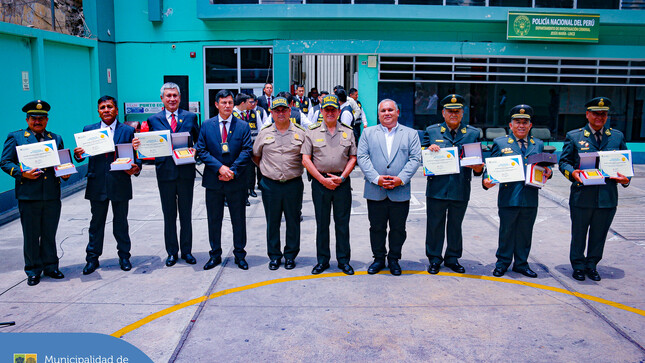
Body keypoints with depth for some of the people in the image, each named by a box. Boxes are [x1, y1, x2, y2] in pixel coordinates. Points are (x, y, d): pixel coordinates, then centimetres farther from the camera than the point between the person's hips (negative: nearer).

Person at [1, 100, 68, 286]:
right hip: (28, 195, -2)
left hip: (52, 195, 3)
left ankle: (50, 266, 23)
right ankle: (33, 271, 17)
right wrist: (22, 173, -14)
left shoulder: (56, 138, 15)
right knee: (31, 235, 5)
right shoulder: (15, 137, 5)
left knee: (49, 234, 10)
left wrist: (65, 173, -1)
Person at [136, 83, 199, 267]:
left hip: (186, 171, 0)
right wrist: (138, 146, -17)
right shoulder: (153, 120, 6)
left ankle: (186, 251, 21)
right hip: (165, 172, 0)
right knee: (169, 215, 9)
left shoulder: (190, 117, 6)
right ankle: (172, 252, 21)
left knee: (186, 214, 9)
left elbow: (199, 142, 8)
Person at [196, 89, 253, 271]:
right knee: (214, 220, 10)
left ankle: (239, 254, 21)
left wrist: (233, 171, -15)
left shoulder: (243, 126, 2)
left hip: (236, 181, -1)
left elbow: (247, 152, -4)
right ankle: (215, 254, 24)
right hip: (213, 181, 1)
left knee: (239, 220, 7)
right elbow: (201, 150, -2)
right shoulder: (207, 125, 4)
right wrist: (220, 167, -14)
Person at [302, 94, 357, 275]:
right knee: (322, 223, 6)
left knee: (342, 223, 5)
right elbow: (306, 159, -1)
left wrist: (342, 177, -8)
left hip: (342, 182, 1)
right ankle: (322, 260, 17)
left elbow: (353, 158, 6)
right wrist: (322, 179, -9)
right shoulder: (312, 132, 4)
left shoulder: (348, 132, 8)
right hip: (320, 182, -1)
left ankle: (343, 260, 15)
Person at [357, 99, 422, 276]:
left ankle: (394, 259, 24)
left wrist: (401, 179, -14)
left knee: (398, 229, 8)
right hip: (375, 192, 0)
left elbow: (415, 159, 0)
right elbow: (362, 157, -1)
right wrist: (376, 178, -13)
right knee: (376, 228, 9)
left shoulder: (411, 134, 8)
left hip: (400, 192, 0)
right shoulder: (368, 133, 9)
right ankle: (379, 258, 25)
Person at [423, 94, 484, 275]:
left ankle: (453, 258, 27)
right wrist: (429, 150, -14)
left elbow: (479, 162, 8)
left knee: (456, 225, 12)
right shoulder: (432, 131, 7)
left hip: (461, 189, 1)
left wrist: (477, 166, -15)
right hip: (437, 187, -1)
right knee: (435, 224, 5)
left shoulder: (473, 133, 9)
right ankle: (434, 259, 20)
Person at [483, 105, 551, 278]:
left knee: (525, 233, 12)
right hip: (508, 197, -3)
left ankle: (521, 264, 26)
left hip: (530, 198, 3)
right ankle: (502, 263, 21)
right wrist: (486, 180, -18)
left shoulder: (538, 145, 13)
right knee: (506, 232, 6)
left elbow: (543, 168, 16)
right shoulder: (500, 143, 4)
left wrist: (547, 172, -7)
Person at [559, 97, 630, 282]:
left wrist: (626, 179, -6)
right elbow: (563, 161, 2)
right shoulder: (574, 136, 3)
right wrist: (572, 173, -18)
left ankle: (591, 265, 29)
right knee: (579, 234, 9)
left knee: (599, 235, 12)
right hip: (582, 195, -2)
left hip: (608, 197, 2)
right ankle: (578, 266, 26)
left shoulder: (617, 137, 10)